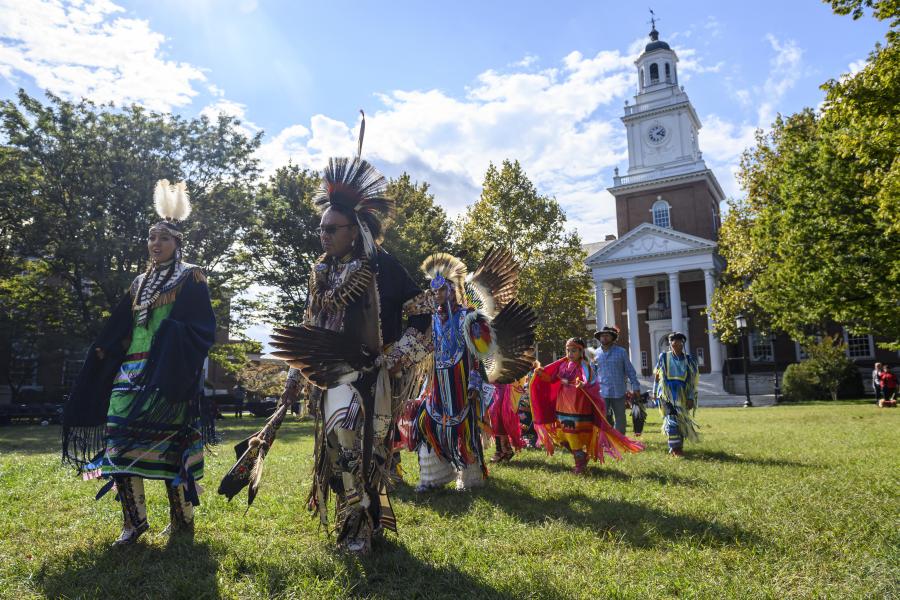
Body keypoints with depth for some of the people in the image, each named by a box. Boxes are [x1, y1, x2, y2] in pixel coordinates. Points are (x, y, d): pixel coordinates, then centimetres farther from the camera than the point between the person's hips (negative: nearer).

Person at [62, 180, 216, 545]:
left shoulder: (191, 278, 2)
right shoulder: (141, 282, 21)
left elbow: (203, 329, -6)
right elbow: (118, 329, 23)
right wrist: (102, 352, 13)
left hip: (169, 375, -6)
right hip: (131, 371, 7)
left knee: (171, 443, -7)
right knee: (121, 439, -2)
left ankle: (182, 522, 4)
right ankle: (134, 521, 7)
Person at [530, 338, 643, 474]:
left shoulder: (584, 366, -12)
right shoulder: (563, 365, 5)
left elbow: (592, 385, -26)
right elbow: (552, 378, 12)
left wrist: (583, 385, -47)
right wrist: (541, 373, -5)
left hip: (578, 408, -6)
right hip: (563, 407, 6)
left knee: (575, 437, -1)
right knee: (561, 437, 12)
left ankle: (580, 465, 18)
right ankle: (582, 456, 33)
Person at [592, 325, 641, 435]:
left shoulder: (621, 352, 4)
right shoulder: (596, 353, 7)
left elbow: (630, 370, 6)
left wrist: (636, 387, 1)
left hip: (619, 392, 0)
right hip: (601, 393, 0)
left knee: (620, 419, 10)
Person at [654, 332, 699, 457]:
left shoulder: (689, 360, 3)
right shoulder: (664, 357, 1)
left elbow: (693, 380, 2)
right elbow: (657, 375, 8)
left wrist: (691, 398, -4)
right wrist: (655, 392, 8)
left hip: (682, 395, 2)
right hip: (667, 394, -2)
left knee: (682, 421, 9)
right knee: (672, 420, -13)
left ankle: (678, 446, 24)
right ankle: (674, 448, -10)